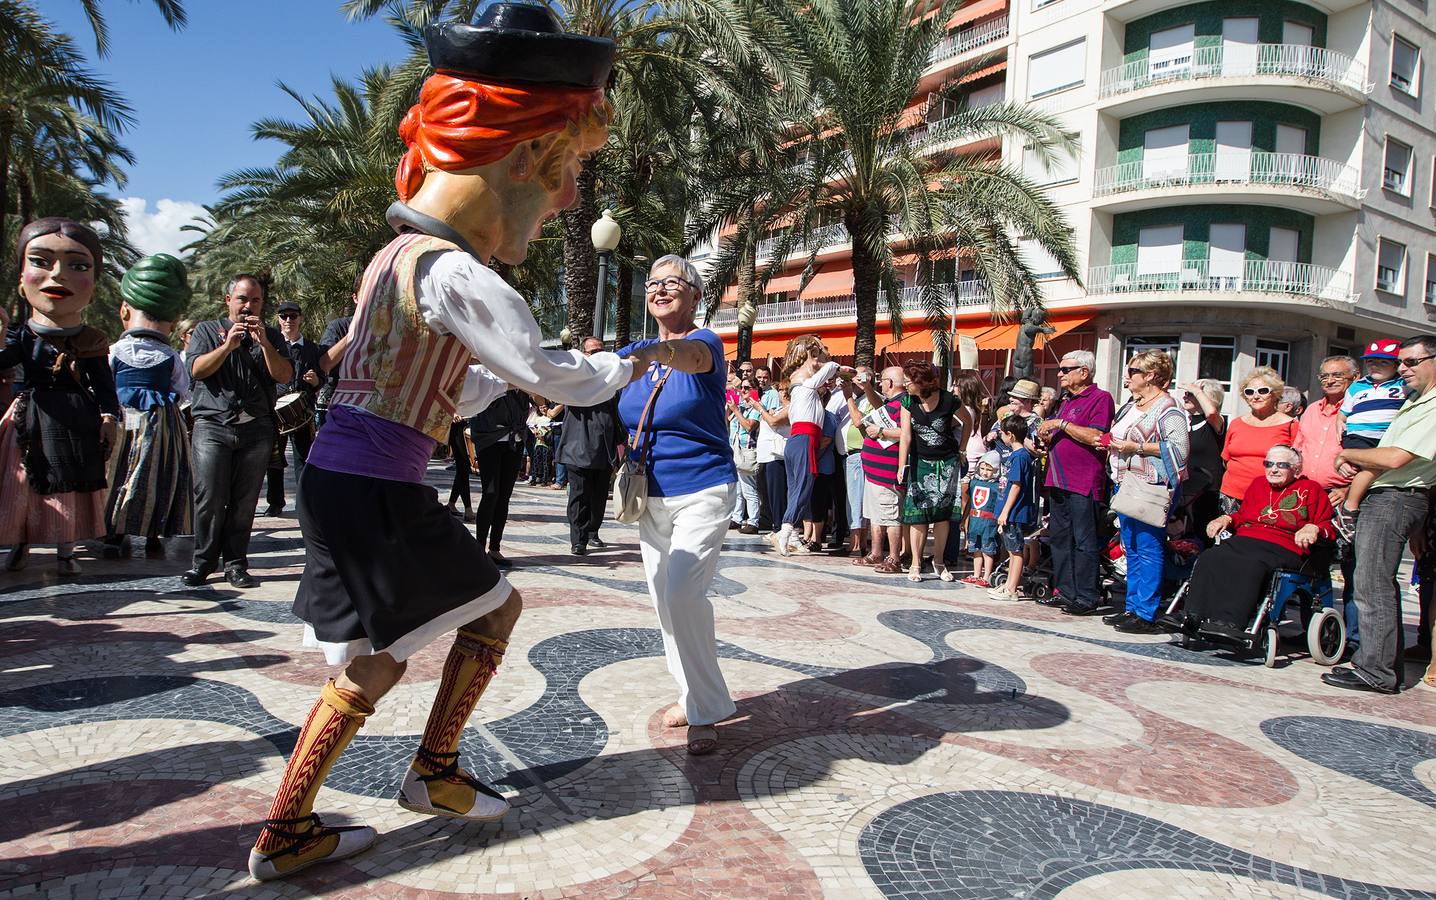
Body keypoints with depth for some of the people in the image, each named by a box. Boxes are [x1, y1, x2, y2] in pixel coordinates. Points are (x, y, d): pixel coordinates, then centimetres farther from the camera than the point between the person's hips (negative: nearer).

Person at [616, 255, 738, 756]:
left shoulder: (706, 342, -11)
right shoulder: (635, 354, 6)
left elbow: (693, 354, -36)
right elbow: (622, 421, 13)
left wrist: (663, 350, -58)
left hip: (702, 493, -6)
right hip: (651, 497, 7)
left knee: (683, 593, -20)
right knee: (663, 599, 11)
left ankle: (705, 713, -4)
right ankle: (694, 695, 30)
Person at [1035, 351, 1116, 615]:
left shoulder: (1100, 398, -6)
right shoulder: (1066, 402, 22)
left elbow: (1096, 437, -19)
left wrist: (1061, 424, -15)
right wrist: (1047, 438, 7)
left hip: (1084, 483, -9)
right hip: (1058, 481, 9)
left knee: (1084, 542, -5)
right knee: (1059, 539, 12)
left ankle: (1087, 598, 1)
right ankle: (1065, 592, 20)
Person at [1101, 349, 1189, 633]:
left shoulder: (1167, 408, -10)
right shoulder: (1131, 405, 18)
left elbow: (1179, 448, -20)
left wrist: (1138, 447, -19)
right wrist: (1113, 444, 10)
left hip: (1150, 487, -10)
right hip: (1125, 484, 10)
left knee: (1148, 550, -7)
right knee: (1131, 550, 13)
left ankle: (1146, 615, -3)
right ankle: (1132, 608, 21)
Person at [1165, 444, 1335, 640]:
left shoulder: (1311, 489, 16)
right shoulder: (1258, 484, 29)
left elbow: (1328, 527, 12)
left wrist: (1313, 529, -10)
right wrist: (1226, 519, 16)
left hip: (1282, 548, -4)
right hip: (1243, 541, 5)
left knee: (1250, 566, -39)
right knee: (1209, 559, -28)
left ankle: (1230, 622, -50)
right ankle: (1192, 615, -38)